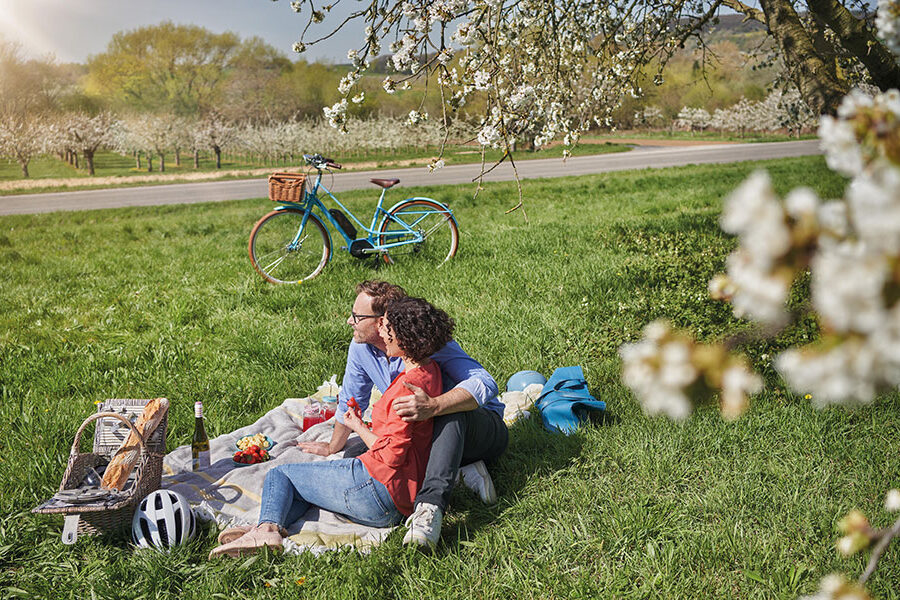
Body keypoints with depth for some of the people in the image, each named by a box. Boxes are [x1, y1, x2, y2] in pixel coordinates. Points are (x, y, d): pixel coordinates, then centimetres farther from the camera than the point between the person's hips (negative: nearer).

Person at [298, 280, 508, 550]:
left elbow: (485, 384, -37)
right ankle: (459, 470, -15)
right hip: (428, 434, 6)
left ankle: (430, 507, -51)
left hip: (481, 427, -6)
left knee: (452, 413, -41)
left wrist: (433, 406, -53)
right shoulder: (361, 348, -5)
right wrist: (333, 448, 25)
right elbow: (350, 402, 13)